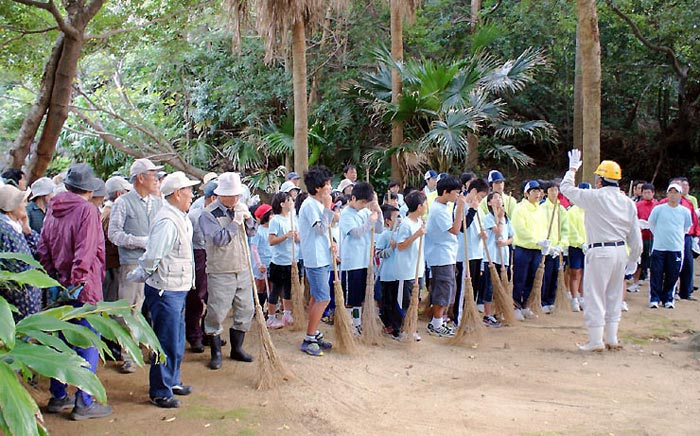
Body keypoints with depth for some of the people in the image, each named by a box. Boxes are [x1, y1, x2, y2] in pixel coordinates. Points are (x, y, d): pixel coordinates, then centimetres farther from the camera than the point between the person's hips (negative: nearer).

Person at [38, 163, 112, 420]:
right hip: (82, 288, -7)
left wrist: (54, 277, 11)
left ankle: (58, 398, 26)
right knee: (88, 343, 0)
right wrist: (77, 282, -15)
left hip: (59, 286, 7)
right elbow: (86, 252, -21)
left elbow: (42, 249, 9)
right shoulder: (87, 210, -13)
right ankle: (83, 403, 2)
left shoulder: (53, 209, 7)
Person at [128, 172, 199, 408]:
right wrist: (138, 276, -8)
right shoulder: (167, 221, -22)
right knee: (166, 342, -1)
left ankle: (171, 381, 36)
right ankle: (160, 392, 10)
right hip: (165, 291, -10)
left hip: (177, 290, 10)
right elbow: (152, 257, -23)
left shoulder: (180, 218, 11)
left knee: (177, 340, 21)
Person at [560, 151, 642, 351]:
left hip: (600, 252, -6)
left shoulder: (594, 197, -11)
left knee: (595, 296, 2)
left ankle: (596, 341, 4)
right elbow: (635, 236, 9)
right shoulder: (628, 202, 6)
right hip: (620, 251, 6)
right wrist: (633, 258, 19)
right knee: (614, 296, 16)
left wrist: (573, 168, 17)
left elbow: (566, 188, 2)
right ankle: (612, 339, 22)